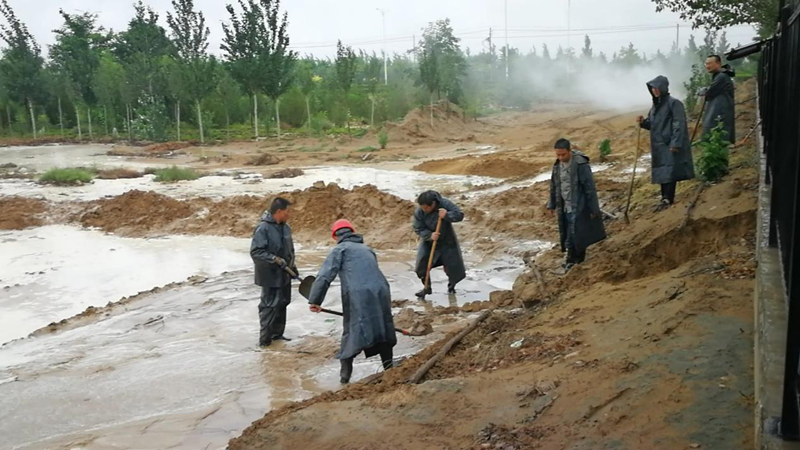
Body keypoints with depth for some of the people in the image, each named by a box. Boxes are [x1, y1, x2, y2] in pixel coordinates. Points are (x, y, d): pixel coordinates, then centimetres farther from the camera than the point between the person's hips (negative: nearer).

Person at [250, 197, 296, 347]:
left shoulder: (285, 227, 6)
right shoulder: (263, 228, -19)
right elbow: (255, 251, -22)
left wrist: (292, 265, 17)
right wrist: (275, 260, -24)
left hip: (284, 274, 8)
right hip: (270, 275, -8)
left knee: (282, 303, 16)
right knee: (269, 305, -2)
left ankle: (277, 333, 29)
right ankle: (265, 338, 9)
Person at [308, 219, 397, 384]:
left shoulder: (340, 249, 11)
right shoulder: (367, 249, 29)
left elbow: (325, 275, -1)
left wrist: (314, 300, 2)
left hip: (357, 296, -5)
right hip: (381, 292, 5)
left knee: (351, 332, 5)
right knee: (382, 330, 16)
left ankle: (345, 374, 7)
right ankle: (389, 369, 21)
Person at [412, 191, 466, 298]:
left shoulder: (445, 204, -23)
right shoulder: (419, 213, -21)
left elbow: (460, 215, -20)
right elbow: (418, 229, -16)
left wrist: (447, 215, -38)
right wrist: (430, 235, -33)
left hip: (447, 241, 0)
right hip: (428, 242, 1)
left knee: (453, 266, 5)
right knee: (421, 266, -11)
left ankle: (451, 286, 36)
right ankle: (427, 287, 13)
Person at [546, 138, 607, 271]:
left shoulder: (580, 164, -18)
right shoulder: (558, 164, 3)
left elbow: (589, 187, -15)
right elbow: (554, 186, 15)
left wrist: (594, 209, -12)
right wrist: (552, 204, 18)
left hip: (578, 206, -7)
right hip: (564, 207, 7)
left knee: (574, 235, -6)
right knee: (567, 234, 11)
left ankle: (572, 261, 8)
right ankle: (578, 259, 25)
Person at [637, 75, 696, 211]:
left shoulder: (674, 103, -11)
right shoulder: (656, 104, 13)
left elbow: (679, 124, -16)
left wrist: (675, 143, -22)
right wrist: (643, 122, -1)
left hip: (670, 145, -8)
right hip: (659, 145, 8)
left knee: (670, 172, -8)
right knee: (662, 173, 10)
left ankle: (668, 200, -6)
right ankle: (666, 199, 18)